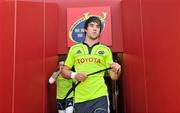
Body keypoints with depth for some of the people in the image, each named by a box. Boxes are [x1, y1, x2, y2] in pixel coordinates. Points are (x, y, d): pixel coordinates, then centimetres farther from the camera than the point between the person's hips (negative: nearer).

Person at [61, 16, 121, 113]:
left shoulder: (106, 50, 7)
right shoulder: (74, 48, 9)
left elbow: (113, 77, 6)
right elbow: (64, 70, 14)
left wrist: (116, 70, -16)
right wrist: (74, 75, -6)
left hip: (100, 97, -1)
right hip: (80, 99, 1)